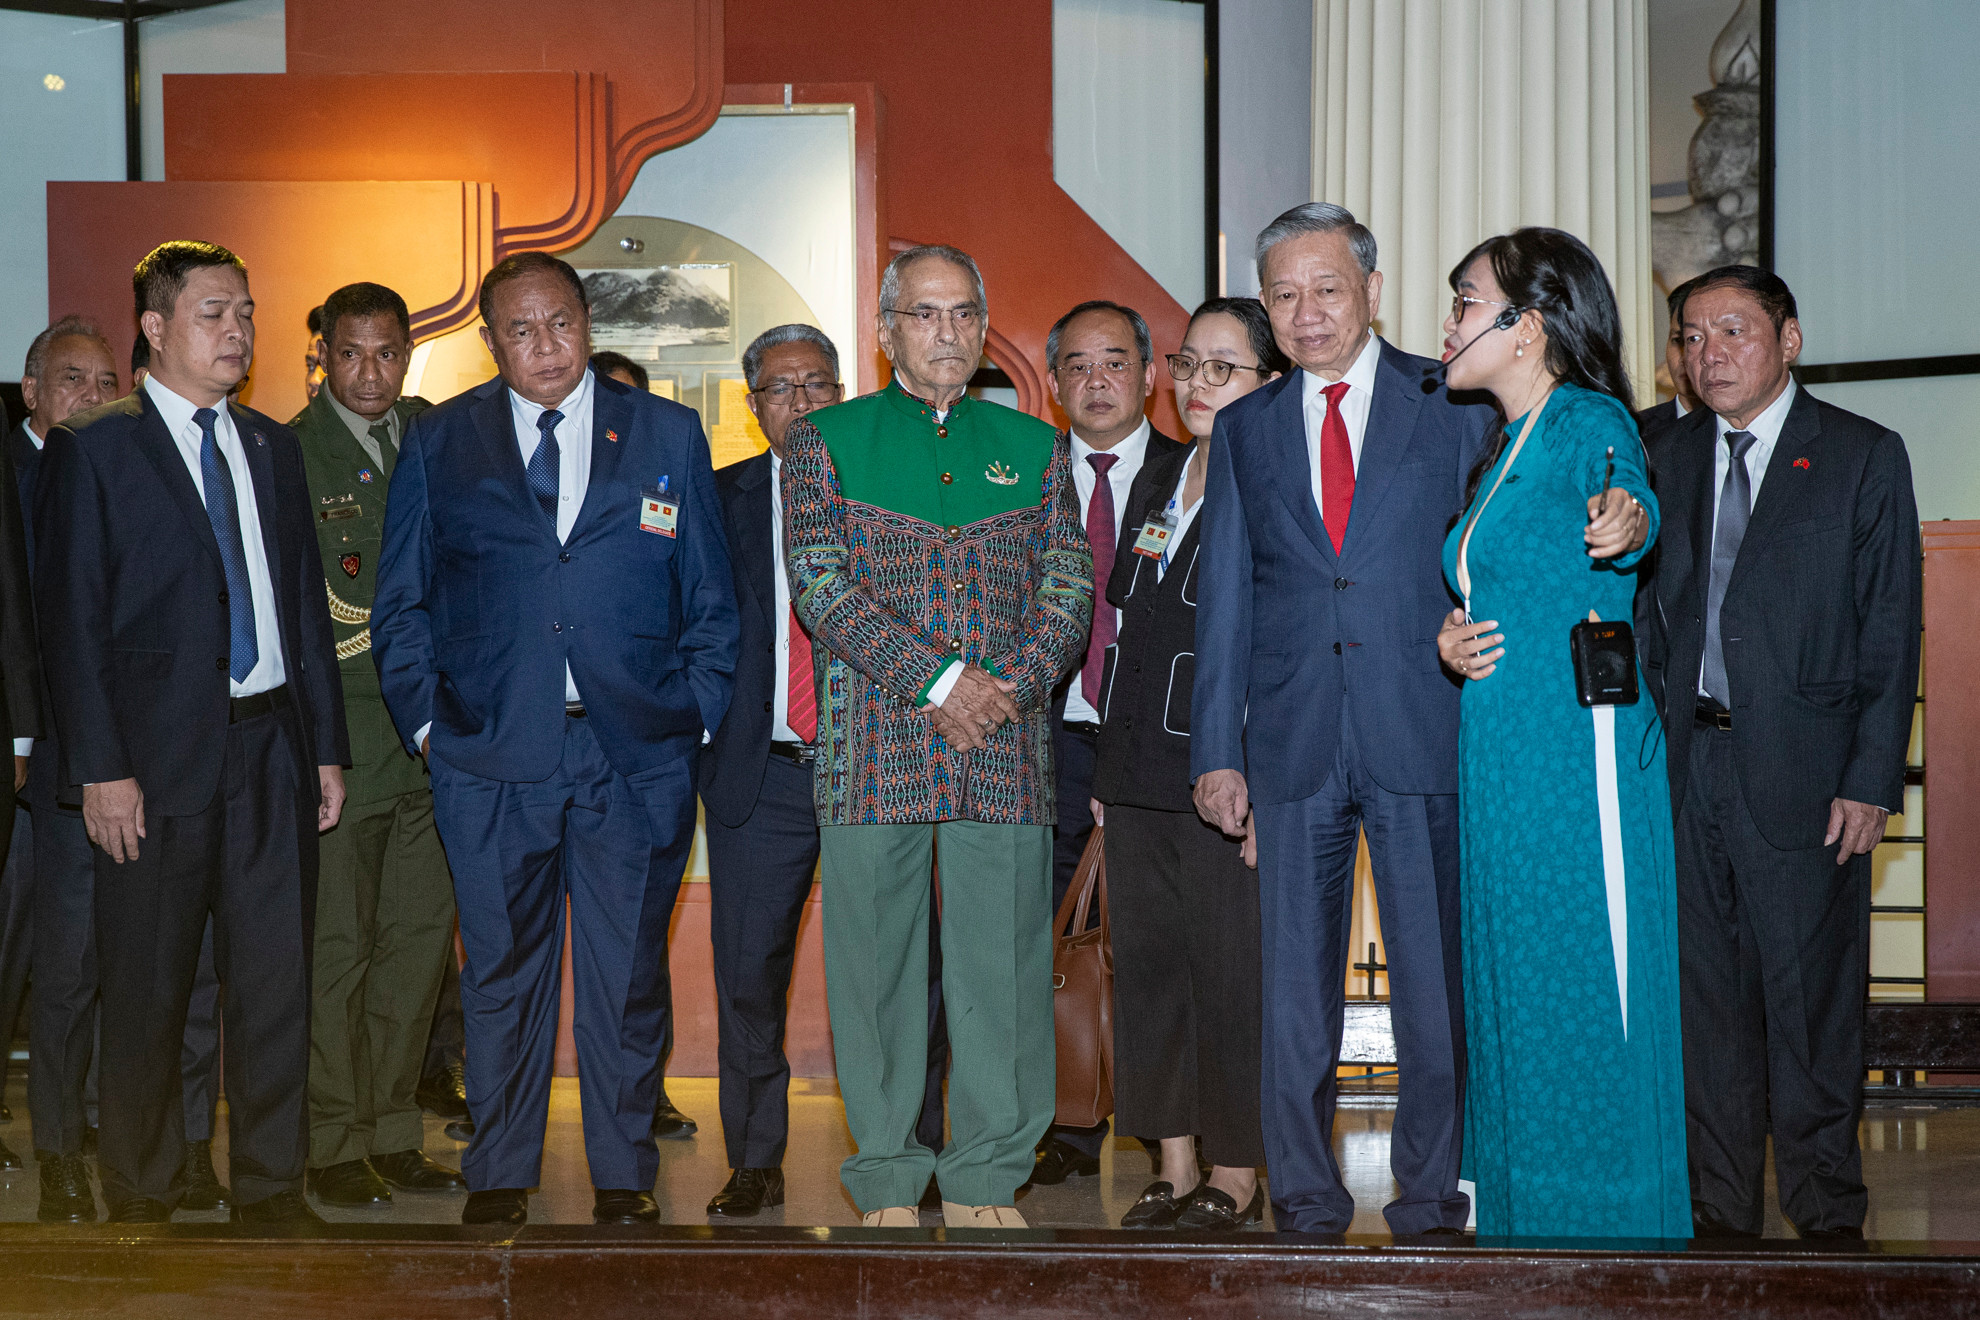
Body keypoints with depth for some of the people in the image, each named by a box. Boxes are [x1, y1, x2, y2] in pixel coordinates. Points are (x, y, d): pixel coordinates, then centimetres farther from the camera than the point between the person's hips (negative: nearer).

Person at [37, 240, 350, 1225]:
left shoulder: (272, 448, 14)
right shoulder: (92, 451, -1)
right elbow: (72, 619, -5)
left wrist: (327, 745, 10)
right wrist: (100, 767, -12)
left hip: (272, 748, 4)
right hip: (160, 755, -4)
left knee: (277, 980, 6)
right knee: (148, 993, 4)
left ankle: (272, 1188, 17)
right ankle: (140, 1199, 17)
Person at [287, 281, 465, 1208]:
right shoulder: (287, 454, -2)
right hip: (339, 739, -5)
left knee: (421, 940, 7)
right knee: (336, 948, -1)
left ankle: (393, 1137, 17)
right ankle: (335, 1147, 9)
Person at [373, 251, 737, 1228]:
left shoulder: (668, 436, 7)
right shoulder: (439, 443, 8)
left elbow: (711, 600, 9)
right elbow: (401, 604, 11)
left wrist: (694, 720, 1)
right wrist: (427, 721, 3)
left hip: (636, 755, 0)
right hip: (489, 755, 0)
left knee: (627, 973, 5)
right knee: (501, 971, 6)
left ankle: (624, 1176, 17)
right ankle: (498, 1174, 17)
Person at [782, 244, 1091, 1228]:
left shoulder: (1033, 446, 15)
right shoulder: (825, 439, 8)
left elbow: (1069, 593, 9)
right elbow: (819, 583, -4)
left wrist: (1011, 686, -9)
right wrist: (938, 678, -12)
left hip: (1007, 749, 2)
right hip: (873, 746, -2)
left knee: (1002, 964, 1)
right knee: (876, 965, 0)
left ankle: (984, 1182, 11)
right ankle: (887, 1183, 10)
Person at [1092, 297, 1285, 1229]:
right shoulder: (1157, 483, 16)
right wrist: (1108, 770, 15)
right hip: (1137, 770, 7)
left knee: (1231, 971, -1)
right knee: (1147, 965, 9)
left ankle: (1235, 1177, 10)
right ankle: (1173, 1169, 18)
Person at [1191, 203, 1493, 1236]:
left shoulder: (1453, 404, 5)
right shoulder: (1244, 429, 13)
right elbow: (1225, 598, 12)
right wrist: (1217, 749, 5)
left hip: (1423, 734, -2)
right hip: (1293, 746, 2)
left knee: (1437, 978, 1)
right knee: (1292, 985, 5)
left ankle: (1430, 1197, 13)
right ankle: (1306, 1200, 16)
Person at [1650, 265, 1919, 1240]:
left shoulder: (1863, 456, 2)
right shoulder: (1670, 456, 13)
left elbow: (1891, 629, -2)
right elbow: (1654, 608, 12)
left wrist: (1872, 780, -9)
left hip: (1801, 775, -3)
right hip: (1687, 772, 4)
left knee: (1811, 1001, 1)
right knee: (1707, 996, 8)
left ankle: (1826, 1214, 13)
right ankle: (1721, 1209, 18)